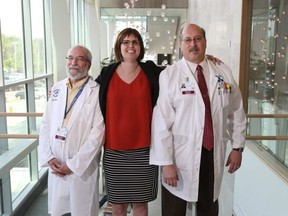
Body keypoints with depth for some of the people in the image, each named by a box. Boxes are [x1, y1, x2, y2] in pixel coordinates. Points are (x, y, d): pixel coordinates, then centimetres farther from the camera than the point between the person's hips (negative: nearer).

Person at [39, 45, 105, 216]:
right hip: (56, 167, 5)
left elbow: (98, 133, -14)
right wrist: (49, 157, -3)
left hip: (83, 168, -4)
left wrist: (73, 164, -13)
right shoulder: (57, 88, 8)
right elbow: (46, 125, 8)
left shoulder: (97, 91, -9)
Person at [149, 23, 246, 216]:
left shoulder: (223, 72, 2)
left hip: (214, 153, 3)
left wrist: (237, 147, 8)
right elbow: (161, 121, -13)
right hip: (180, 156, -3)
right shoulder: (169, 75, -9)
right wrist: (166, 161, -15)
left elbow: (236, 112, 9)